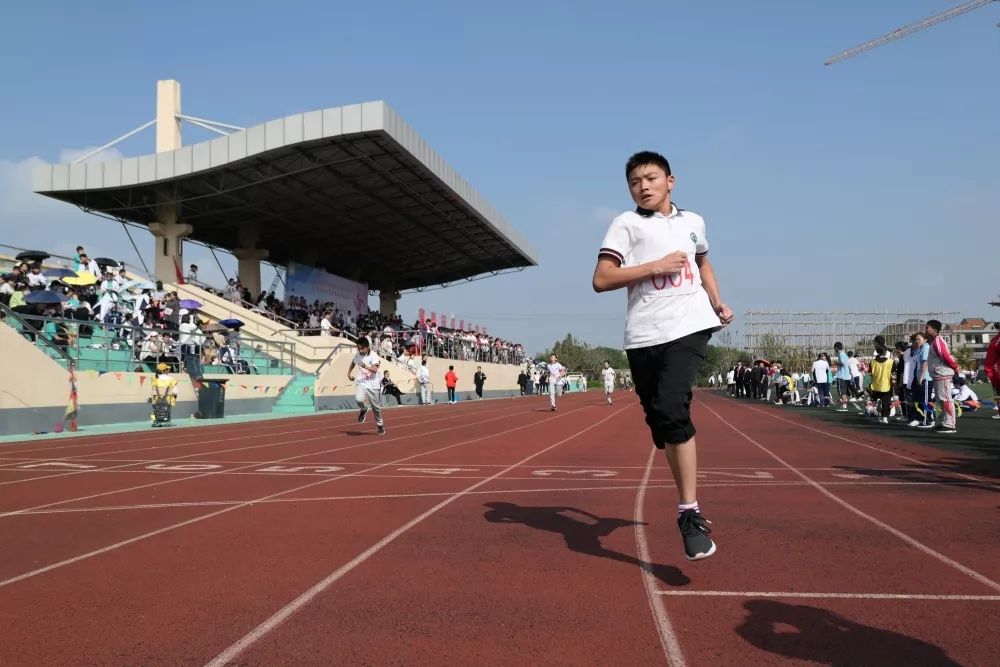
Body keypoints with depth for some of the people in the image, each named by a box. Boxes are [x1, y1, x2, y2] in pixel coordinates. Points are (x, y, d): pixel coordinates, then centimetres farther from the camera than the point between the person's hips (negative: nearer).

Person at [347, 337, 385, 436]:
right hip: (362, 383, 3)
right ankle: (364, 410, 6)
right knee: (359, 399, -28)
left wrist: (365, 366, -40)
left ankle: (380, 425, 28)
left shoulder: (373, 355, -14)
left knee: (376, 406, 7)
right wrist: (349, 373, 21)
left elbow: (375, 369, -27)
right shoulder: (357, 355, 2)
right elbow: (353, 362, 26)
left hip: (373, 384, -3)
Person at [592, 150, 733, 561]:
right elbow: (601, 280, -6)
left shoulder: (693, 222, 17)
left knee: (672, 410, -21)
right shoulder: (627, 223, 4)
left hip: (688, 327, 0)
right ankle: (687, 503, 24)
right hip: (643, 335, 0)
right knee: (660, 422, 5)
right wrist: (655, 266, -11)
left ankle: (690, 514, -15)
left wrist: (718, 303, 21)